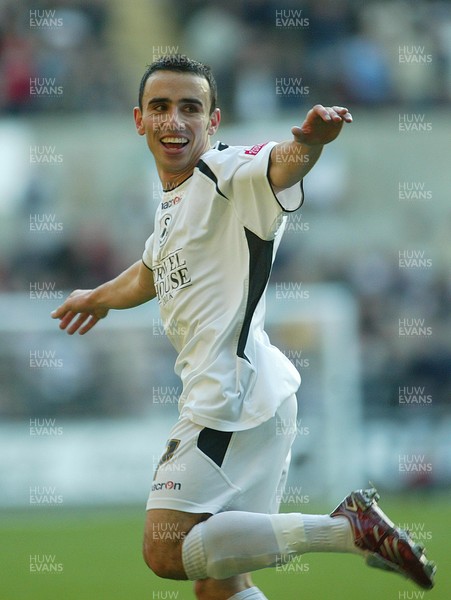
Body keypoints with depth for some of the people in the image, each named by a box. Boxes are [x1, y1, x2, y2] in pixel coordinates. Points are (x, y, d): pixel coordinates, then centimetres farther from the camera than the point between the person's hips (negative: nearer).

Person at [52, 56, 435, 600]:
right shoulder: (174, 199, 17)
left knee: (166, 551, -17)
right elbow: (155, 271, 39)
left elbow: (280, 165, -34)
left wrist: (308, 143, -57)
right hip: (217, 398, 9)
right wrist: (100, 297, 58)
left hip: (237, 392, -9)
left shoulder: (228, 174, -9)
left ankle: (348, 528, -17)